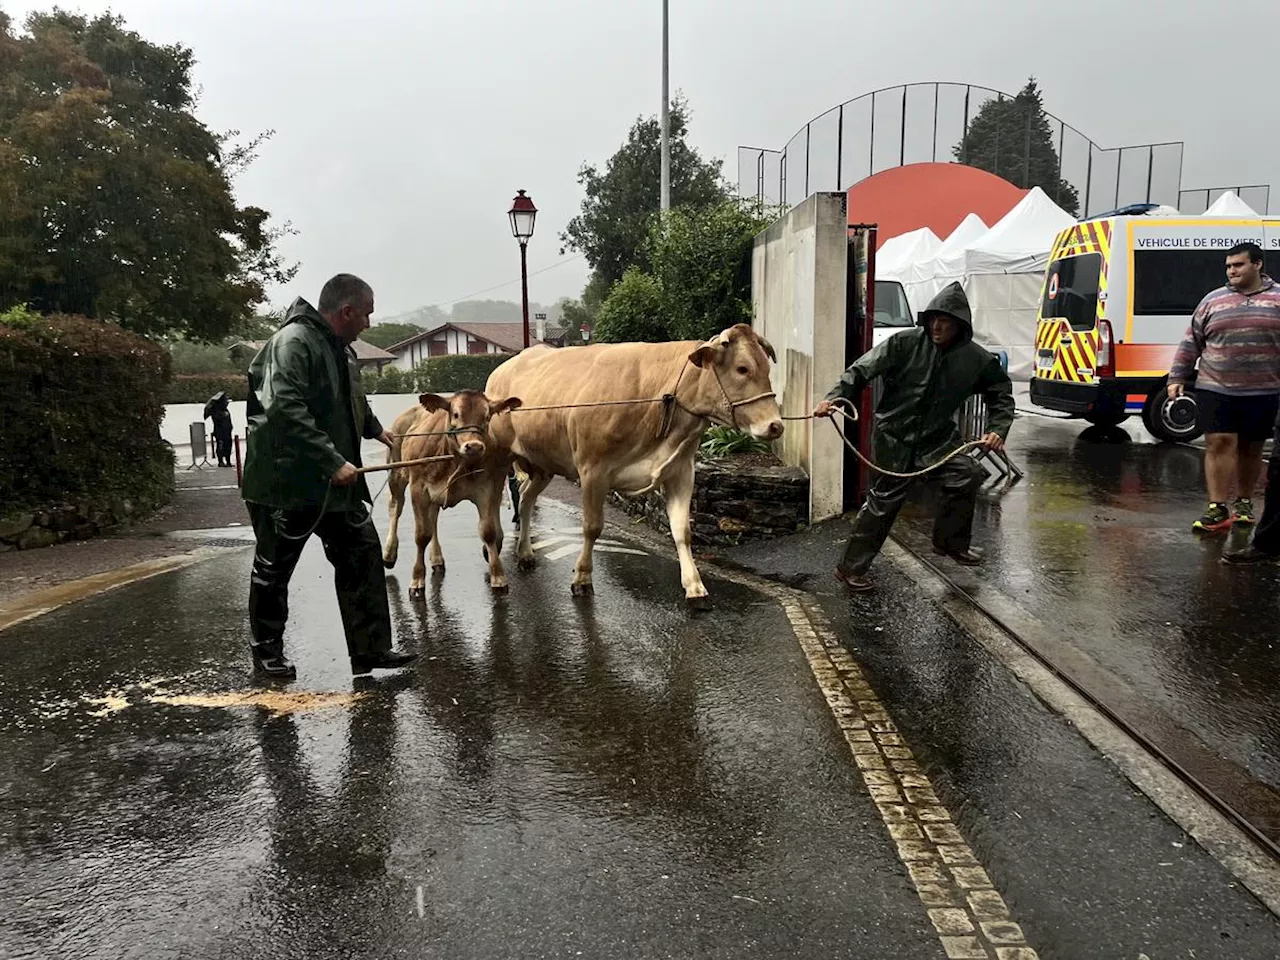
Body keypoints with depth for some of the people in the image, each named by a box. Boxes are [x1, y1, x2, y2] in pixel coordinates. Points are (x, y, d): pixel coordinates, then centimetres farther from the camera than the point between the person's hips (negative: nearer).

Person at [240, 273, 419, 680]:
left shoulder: (339, 347, 12)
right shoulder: (293, 342, -19)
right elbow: (286, 411, -30)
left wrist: (375, 429, 38)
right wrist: (333, 461, -31)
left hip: (335, 483, 9)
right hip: (286, 482, -9)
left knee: (362, 554, 6)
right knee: (274, 569, 7)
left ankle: (371, 648, 12)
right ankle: (267, 652, 23)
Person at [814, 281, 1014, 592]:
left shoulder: (975, 359, -4)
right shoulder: (905, 343, -13)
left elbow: (1001, 392, 9)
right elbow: (862, 369, -13)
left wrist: (997, 430, -5)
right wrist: (834, 397, -26)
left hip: (937, 435, 4)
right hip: (894, 435, -4)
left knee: (967, 474, -12)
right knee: (885, 499, -3)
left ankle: (950, 542, 13)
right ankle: (851, 568, 7)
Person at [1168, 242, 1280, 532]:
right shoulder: (1213, 301, 7)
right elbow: (1191, 343, 10)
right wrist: (1177, 377, 5)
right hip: (1216, 390, 0)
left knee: (1250, 448, 10)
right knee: (1219, 443, -6)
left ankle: (1243, 503, 25)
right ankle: (1217, 509, -3)